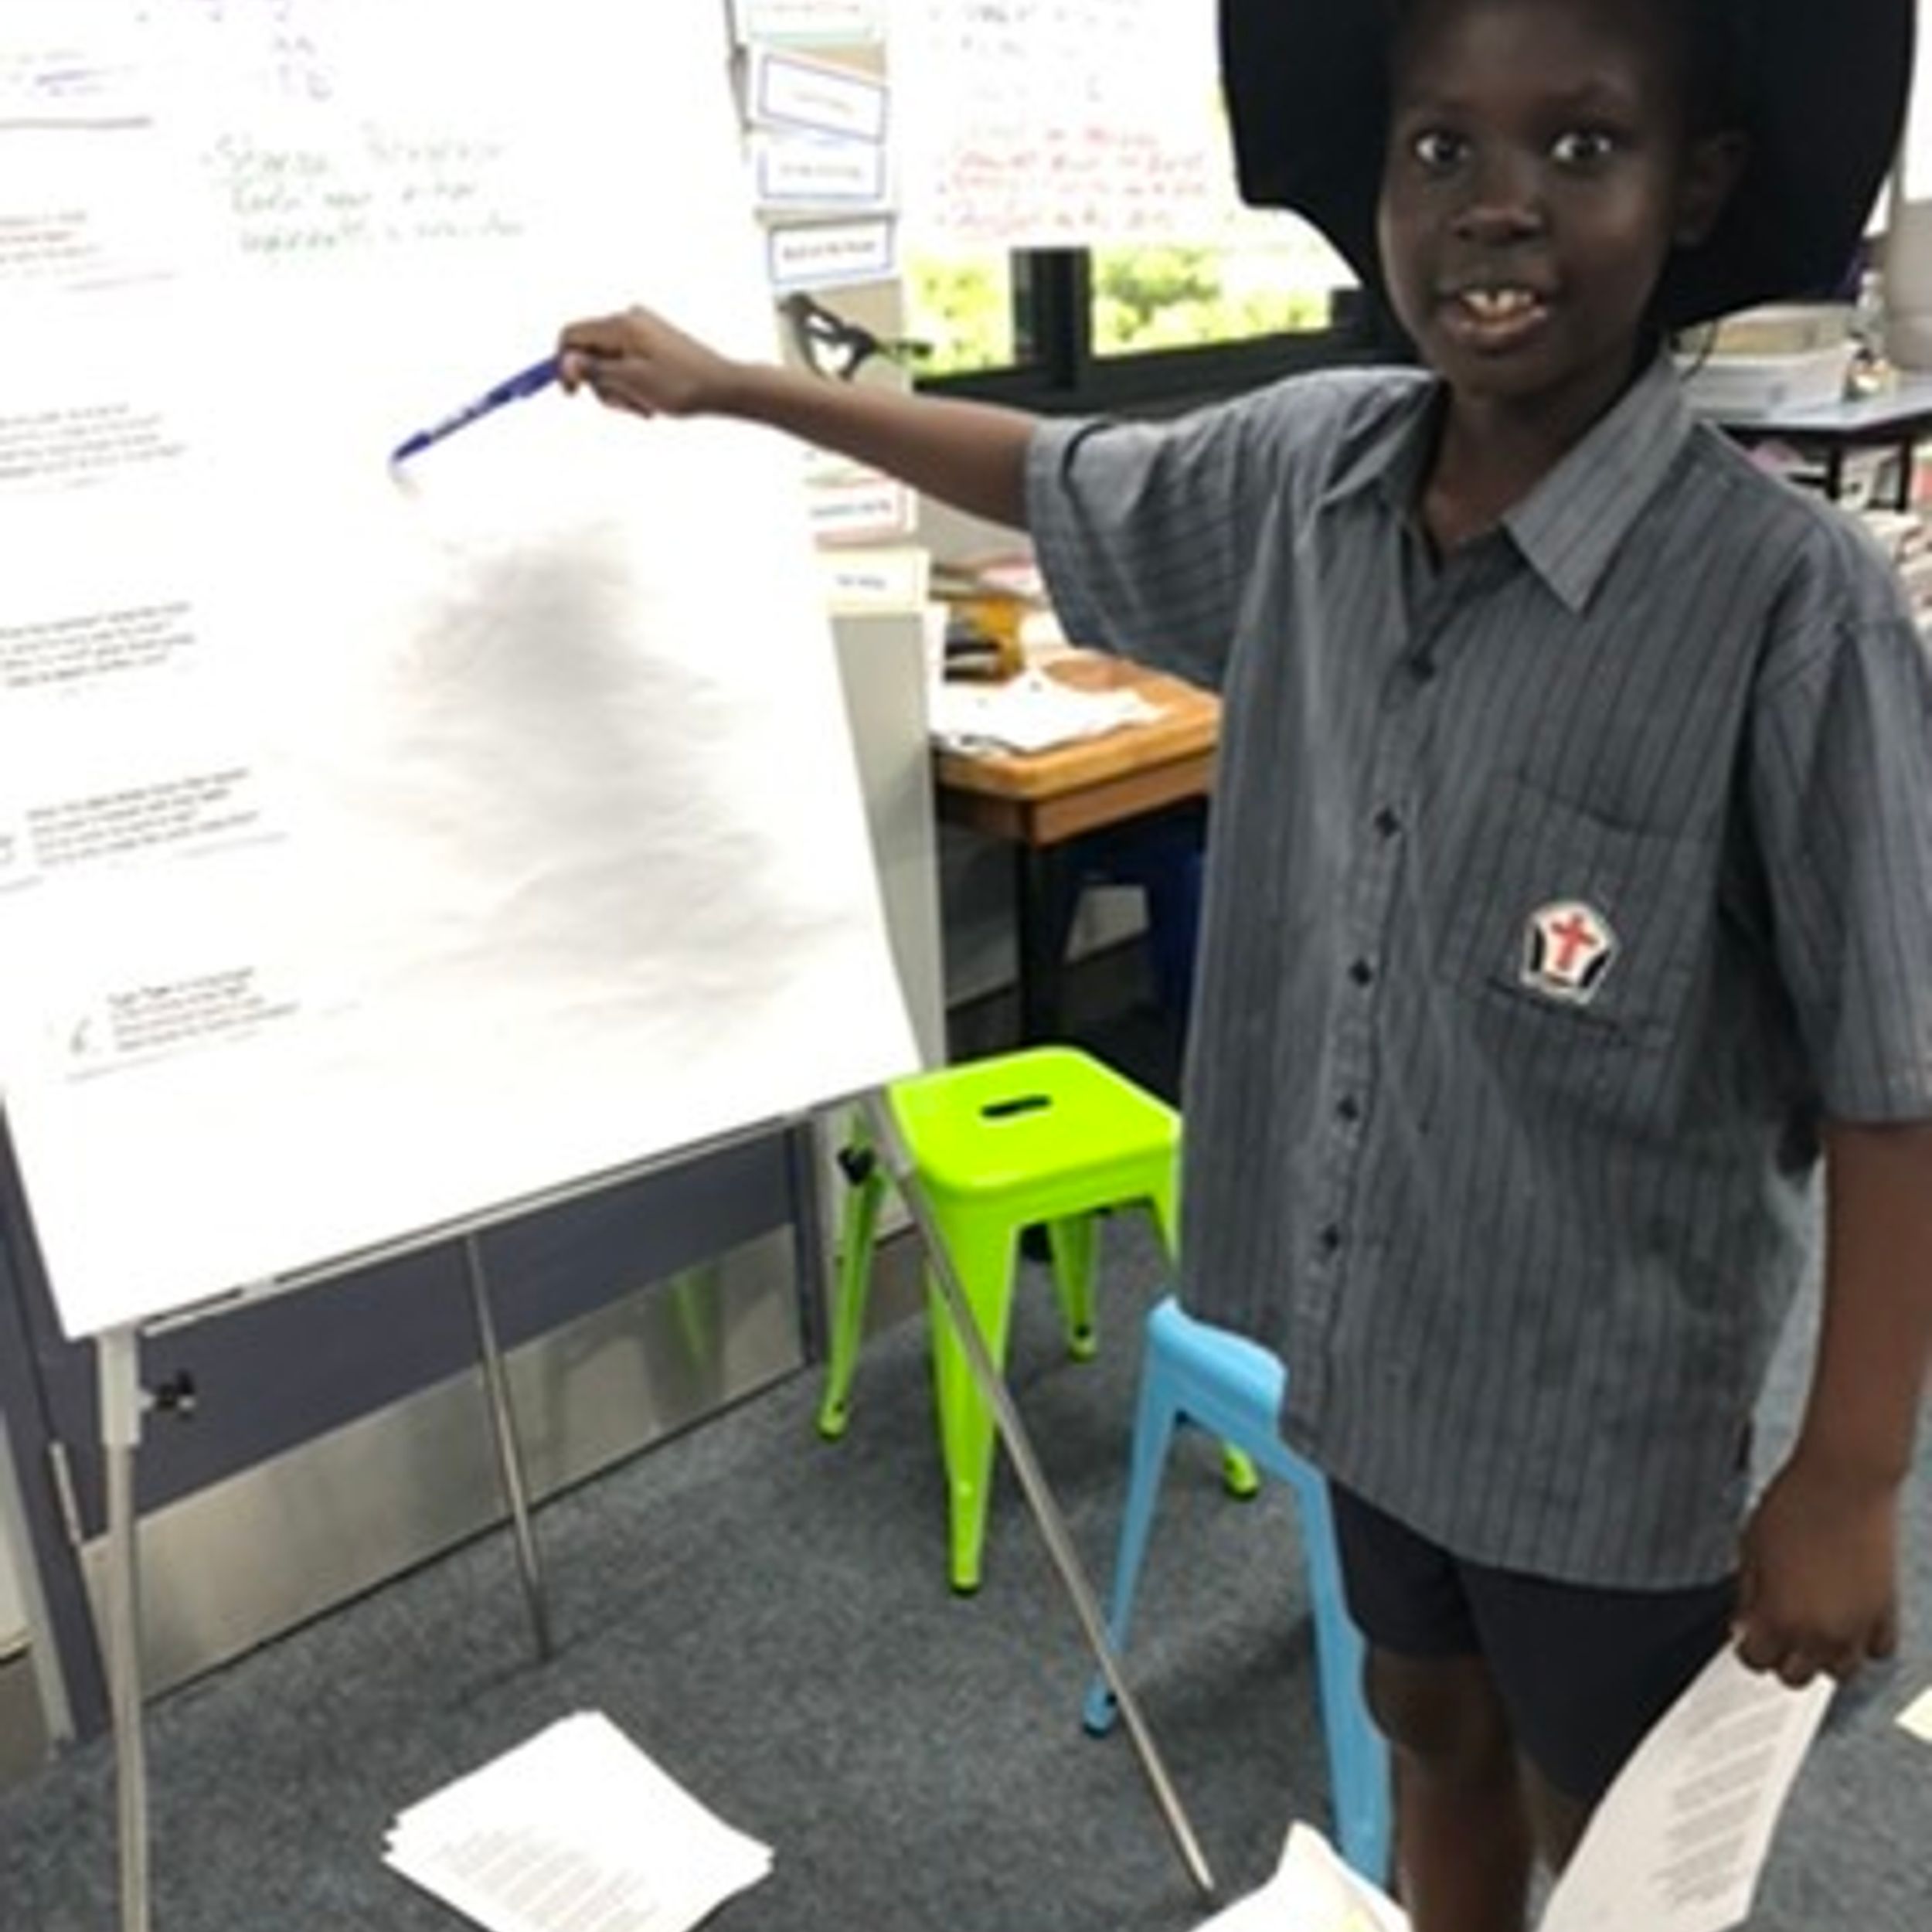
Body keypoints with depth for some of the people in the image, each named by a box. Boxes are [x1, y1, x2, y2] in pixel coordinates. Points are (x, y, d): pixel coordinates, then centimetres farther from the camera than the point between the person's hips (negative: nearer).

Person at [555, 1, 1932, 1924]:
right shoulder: (1303, 473, -9)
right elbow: (1054, 482, 10)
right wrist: (727, 386, 15)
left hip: (1611, 1404, -5)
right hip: (1376, 1329, 5)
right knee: (1432, 1733, 29)